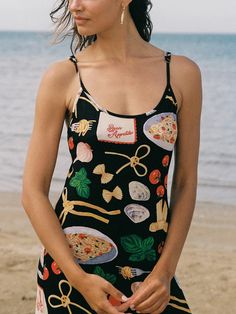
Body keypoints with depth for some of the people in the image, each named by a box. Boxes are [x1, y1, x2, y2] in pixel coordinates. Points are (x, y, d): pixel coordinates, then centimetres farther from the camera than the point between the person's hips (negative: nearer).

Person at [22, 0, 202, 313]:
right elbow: (34, 191, -4)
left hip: (149, 269, 1)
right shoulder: (63, 76, -4)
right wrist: (79, 279, -11)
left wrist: (166, 271, -4)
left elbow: (185, 184, 4)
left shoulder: (182, 73, -1)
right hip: (71, 266, -1)